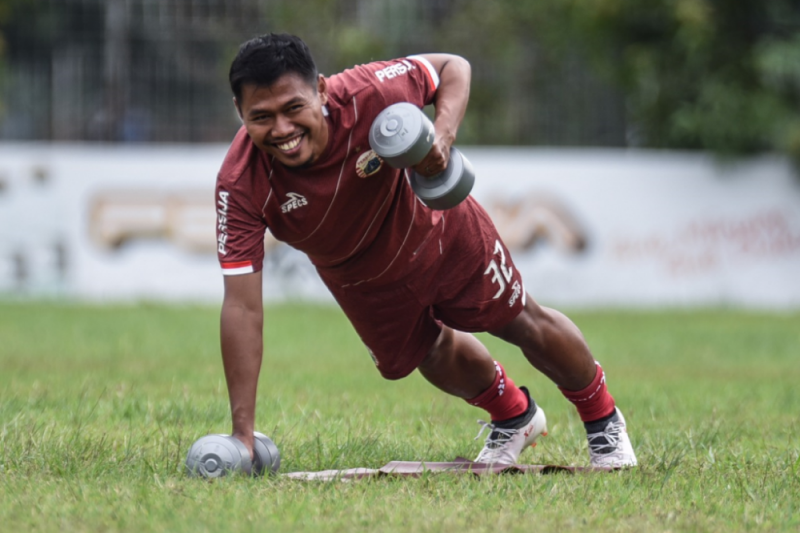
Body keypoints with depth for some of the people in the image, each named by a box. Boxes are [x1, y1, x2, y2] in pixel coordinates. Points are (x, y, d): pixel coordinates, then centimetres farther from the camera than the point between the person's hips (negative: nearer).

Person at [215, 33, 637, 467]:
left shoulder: (367, 95, -40)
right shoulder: (240, 184, -38)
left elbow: (452, 68, -20)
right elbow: (242, 306, -36)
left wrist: (443, 135, -41)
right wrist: (242, 431, -39)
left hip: (434, 228, -1)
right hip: (359, 276, 1)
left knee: (525, 325, 13)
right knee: (431, 354, 21)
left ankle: (602, 420, 42)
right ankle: (513, 416, 54)